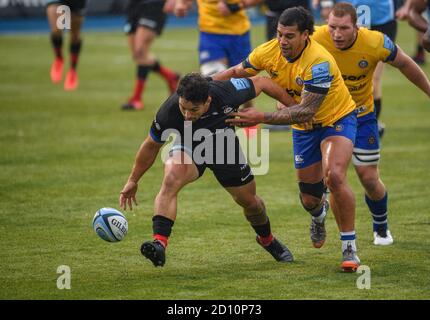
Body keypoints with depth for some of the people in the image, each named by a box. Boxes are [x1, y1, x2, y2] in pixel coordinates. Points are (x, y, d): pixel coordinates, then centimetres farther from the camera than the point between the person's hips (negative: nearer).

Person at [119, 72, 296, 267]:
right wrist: (133, 181, -6)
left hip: (225, 146, 2)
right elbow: (151, 145, -15)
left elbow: (261, 83, -16)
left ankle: (267, 239, 47)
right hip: (188, 147, -2)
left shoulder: (227, 93, -36)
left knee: (248, 200, 15)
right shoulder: (169, 112, -34)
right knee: (171, 178, -34)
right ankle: (159, 244, -39)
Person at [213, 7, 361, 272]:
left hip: (336, 119, -5)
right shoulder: (269, 52, -15)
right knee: (309, 198, 6)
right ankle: (319, 213, 49)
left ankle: (350, 249, -17)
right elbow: (235, 73, 0)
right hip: (304, 129, 5)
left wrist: (261, 118, -39)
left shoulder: (319, 62, -33)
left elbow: (305, 111, -36)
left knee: (334, 175, -30)